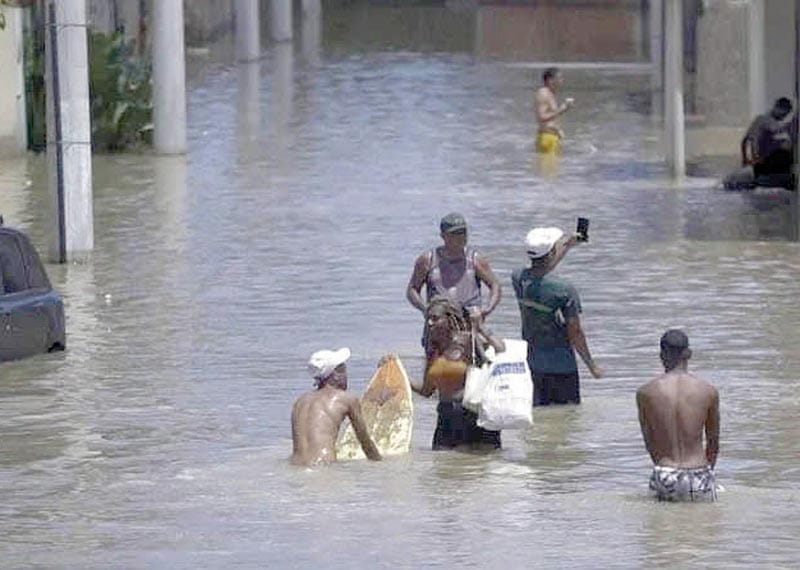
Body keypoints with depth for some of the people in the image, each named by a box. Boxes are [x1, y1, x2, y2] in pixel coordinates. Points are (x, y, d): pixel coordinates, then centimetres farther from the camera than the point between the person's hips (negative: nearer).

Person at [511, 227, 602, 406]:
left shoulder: (518, 279, -6)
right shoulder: (564, 290, -23)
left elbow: (539, 271, 19)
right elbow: (575, 334, -17)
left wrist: (567, 245, 31)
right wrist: (591, 365, -2)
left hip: (531, 361, 6)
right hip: (561, 363, -5)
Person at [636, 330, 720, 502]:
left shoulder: (645, 393, -2)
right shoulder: (708, 391, -1)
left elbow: (649, 443, 10)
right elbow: (713, 444, 11)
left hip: (665, 481, 0)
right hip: (698, 480, 0)